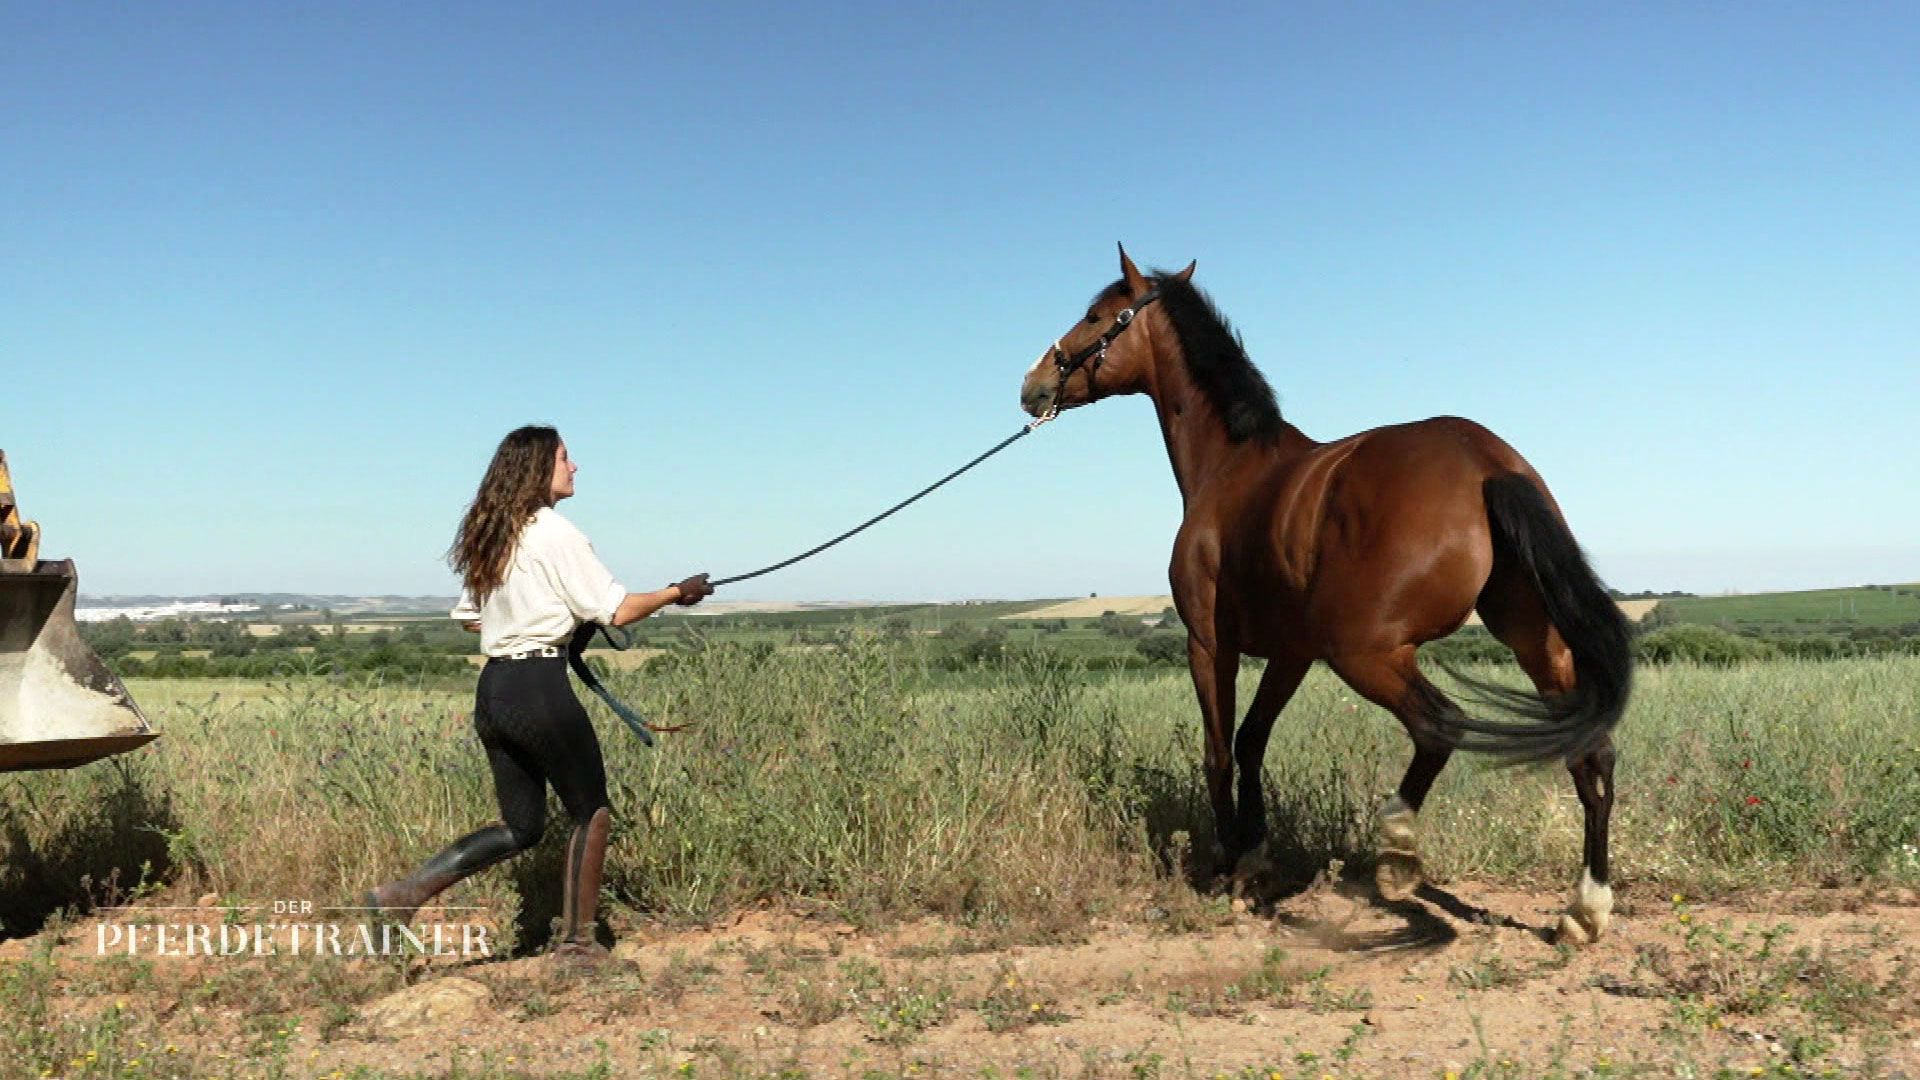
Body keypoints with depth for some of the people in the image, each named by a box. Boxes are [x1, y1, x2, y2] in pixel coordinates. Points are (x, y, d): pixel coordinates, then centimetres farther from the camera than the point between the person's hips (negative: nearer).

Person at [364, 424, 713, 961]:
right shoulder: (556, 533, -11)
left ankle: (403, 893, 5)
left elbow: (469, 617, 22)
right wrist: (678, 592, 5)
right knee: (591, 812, 10)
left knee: (521, 826, 16)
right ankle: (576, 938, 16)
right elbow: (618, 610, -10)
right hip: (540, 690, -8)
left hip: (492, 690, 8)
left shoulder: (487, 536, 13)